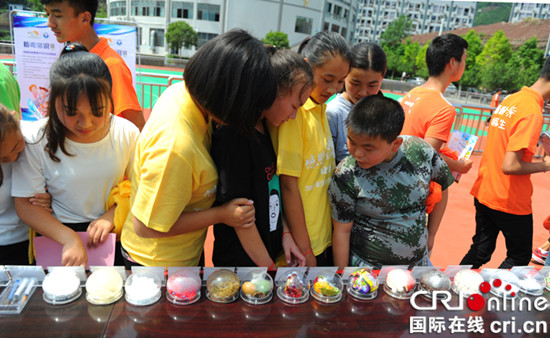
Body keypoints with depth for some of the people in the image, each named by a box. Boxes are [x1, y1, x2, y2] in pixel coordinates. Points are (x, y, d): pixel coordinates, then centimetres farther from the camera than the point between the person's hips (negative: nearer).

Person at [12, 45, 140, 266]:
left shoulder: (127, 133, -10)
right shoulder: (36, 141, -14)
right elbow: (24, 203, -9)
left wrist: (112, 216, -16)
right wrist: (69, 239, -21)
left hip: (114, 233, 1)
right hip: (58, 235, 0)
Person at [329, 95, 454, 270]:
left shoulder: (420, 151, -15)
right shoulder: (346, 175, -22)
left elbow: (442, 186, 5)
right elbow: (342, 231, -12)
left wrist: (430, 235, 11)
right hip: (367, 267, -3)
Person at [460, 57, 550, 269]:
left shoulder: (510, 99, 5)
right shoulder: (532, 111, -21)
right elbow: (510, 166, -26)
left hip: (484, 193, 8)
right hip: (511, 202, -8)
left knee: (480, 252, 19)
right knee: (519, 258, 14)